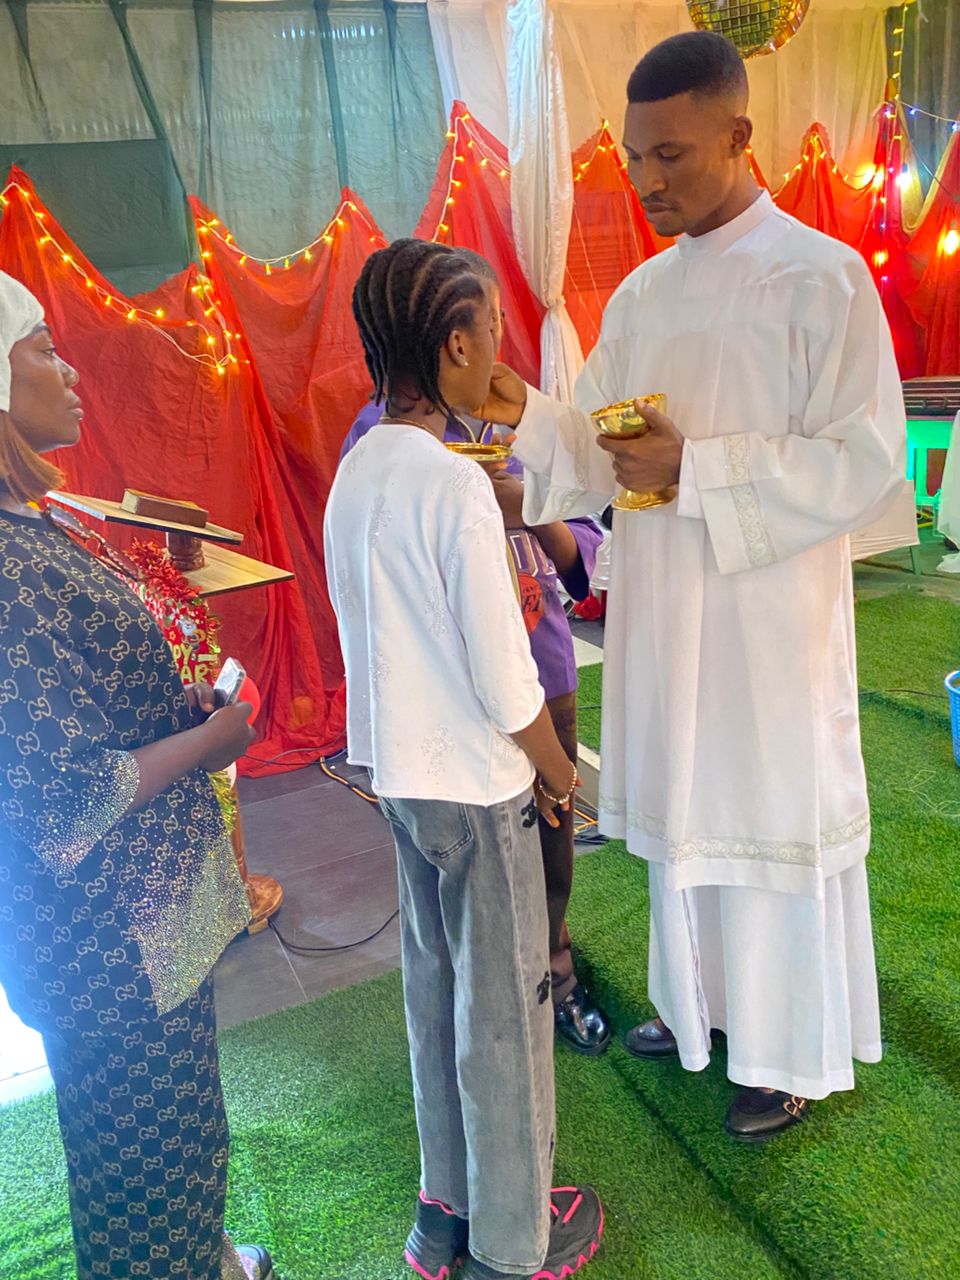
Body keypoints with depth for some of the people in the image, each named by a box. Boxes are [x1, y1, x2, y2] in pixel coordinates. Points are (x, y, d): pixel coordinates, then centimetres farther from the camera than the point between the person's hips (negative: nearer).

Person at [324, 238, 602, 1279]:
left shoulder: (353, 474, 4)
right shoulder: (456, 484, -21)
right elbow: (504, 681, -20)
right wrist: (557, 768, -3)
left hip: (400, 774, 8)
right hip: (477, 785, -8)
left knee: (433, 986, 20)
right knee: (503, 1008, 9)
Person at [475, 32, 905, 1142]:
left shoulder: (821, 278, -10)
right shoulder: (641, 294, 10)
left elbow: (866, 464, -14)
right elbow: (604, 458, 10)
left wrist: (696, 468, -20)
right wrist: (524, 416, -9)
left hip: (770, 622, -6)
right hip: (659, 613, 6)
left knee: (775, 815, 7)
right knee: (680, 805, 17)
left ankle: (794, 1056, 30)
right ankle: (700, 997, 41)